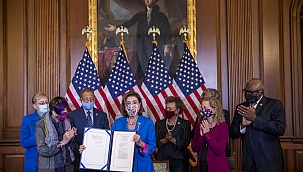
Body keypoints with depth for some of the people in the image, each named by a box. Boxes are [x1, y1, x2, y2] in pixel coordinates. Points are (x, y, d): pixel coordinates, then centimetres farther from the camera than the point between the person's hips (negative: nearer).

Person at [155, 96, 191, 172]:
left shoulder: (185, 124, 2)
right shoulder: (159, 123, 9)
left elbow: (186, 142, -8)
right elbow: (155, 142, 1)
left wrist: (172, 139, -22)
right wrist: (165, 140, -18)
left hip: (179, 161, -2)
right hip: (162, 159, 2)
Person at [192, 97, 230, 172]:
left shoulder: (223, 125, -10)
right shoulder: (200, 125, 2)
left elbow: (219, 150, -20)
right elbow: (194, 148, -1)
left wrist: (207, 133, -19)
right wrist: (201, 136, -16)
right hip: (201, 166, 4)